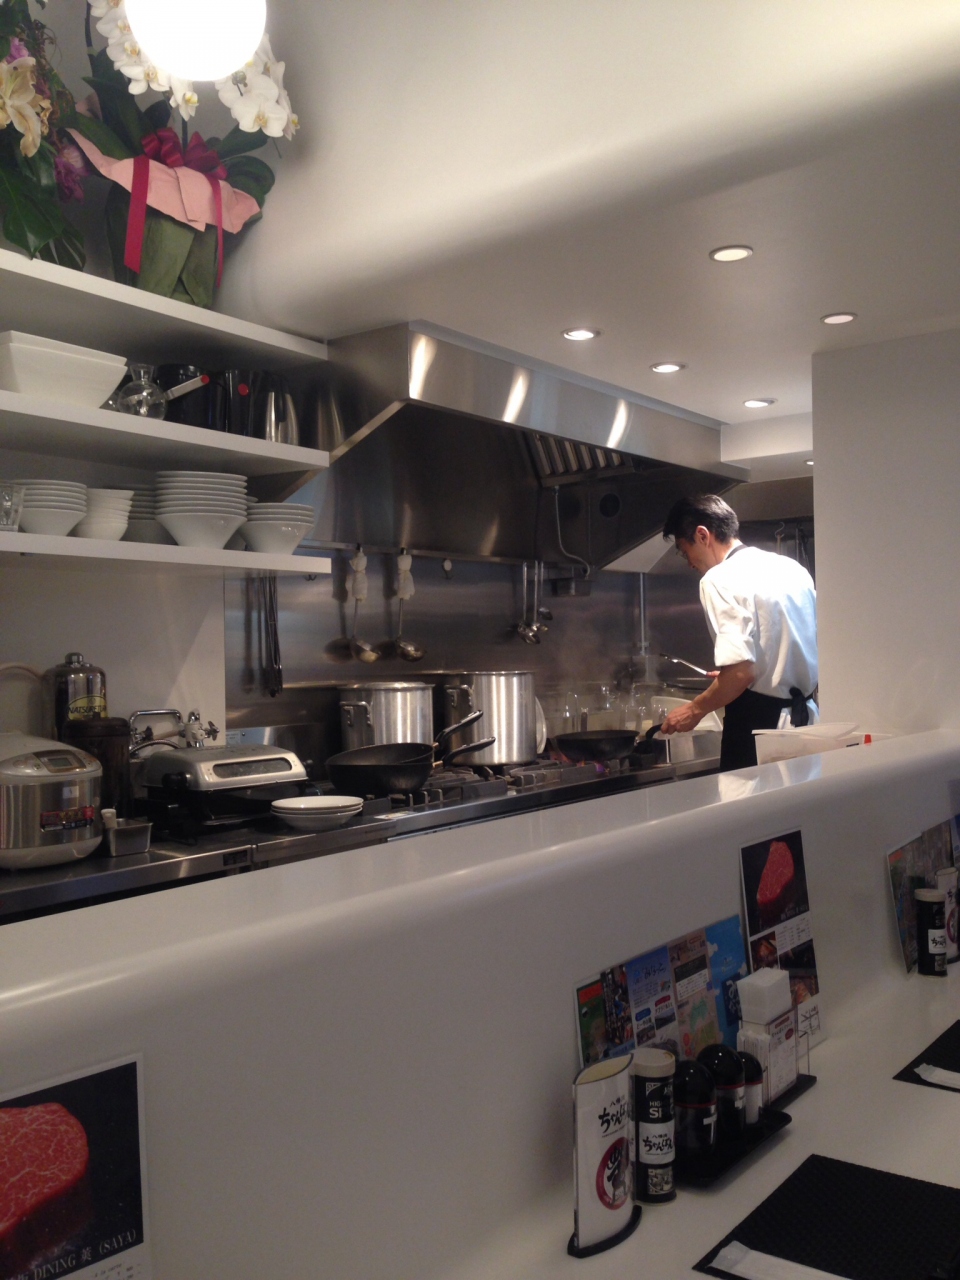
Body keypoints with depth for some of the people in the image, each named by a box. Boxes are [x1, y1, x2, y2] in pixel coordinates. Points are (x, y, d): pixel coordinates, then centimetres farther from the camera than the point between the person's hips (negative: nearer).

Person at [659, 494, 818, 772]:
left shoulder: (721, 580, -14)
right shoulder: (791, 568, 10)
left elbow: (740, 671, -22)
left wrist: (695, 709, -8)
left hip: (758, 722, -8)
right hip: (806, 715, 8)